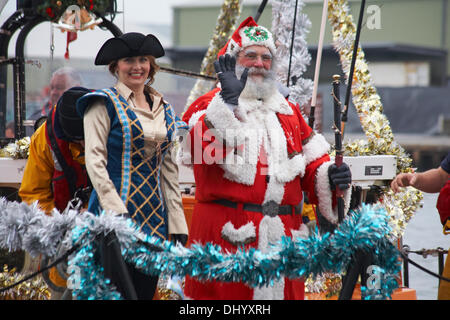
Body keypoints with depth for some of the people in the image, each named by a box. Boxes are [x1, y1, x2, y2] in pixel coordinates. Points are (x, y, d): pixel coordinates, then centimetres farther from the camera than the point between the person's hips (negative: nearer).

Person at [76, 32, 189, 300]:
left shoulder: (163, 109, 16)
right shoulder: (105, 103, -2)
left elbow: (169, 168, 16)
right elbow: (94, 160, -9)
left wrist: (178, 222, 9)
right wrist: (117, 212, -18)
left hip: (155, 216, 6)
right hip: (116, 215, -6)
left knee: (146, 291, 7)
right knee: (120, 292, -9)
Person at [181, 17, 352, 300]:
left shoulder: (288, 111, 21)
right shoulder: (210, 105, 3)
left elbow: (312, 163, 18)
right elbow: (203, 146, -17)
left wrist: (330, 177, -3)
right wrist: (229, 99, -23)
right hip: (229, 235, -5)